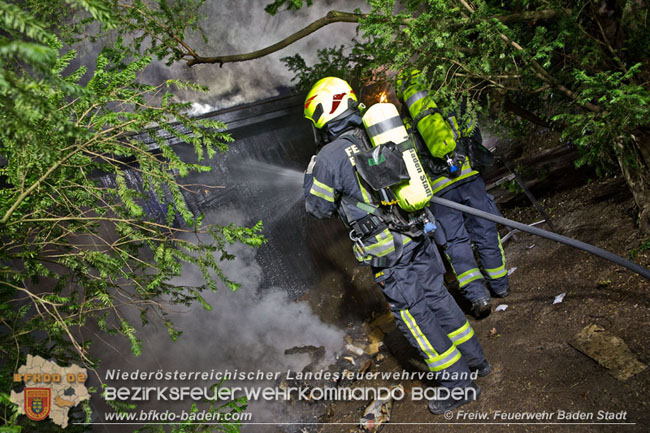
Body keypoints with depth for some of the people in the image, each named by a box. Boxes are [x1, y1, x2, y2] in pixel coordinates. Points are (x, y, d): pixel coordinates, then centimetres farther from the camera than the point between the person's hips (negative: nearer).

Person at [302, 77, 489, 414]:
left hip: (388, 253, -6)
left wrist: (311, 175, 15)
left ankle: (459, 384, 14)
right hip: (419, 236, 7)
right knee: (438, 298, 20)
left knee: (414, 316, 6)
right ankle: (474, 360, 34)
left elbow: (318, 208, -1)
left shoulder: (329, 158, -14)